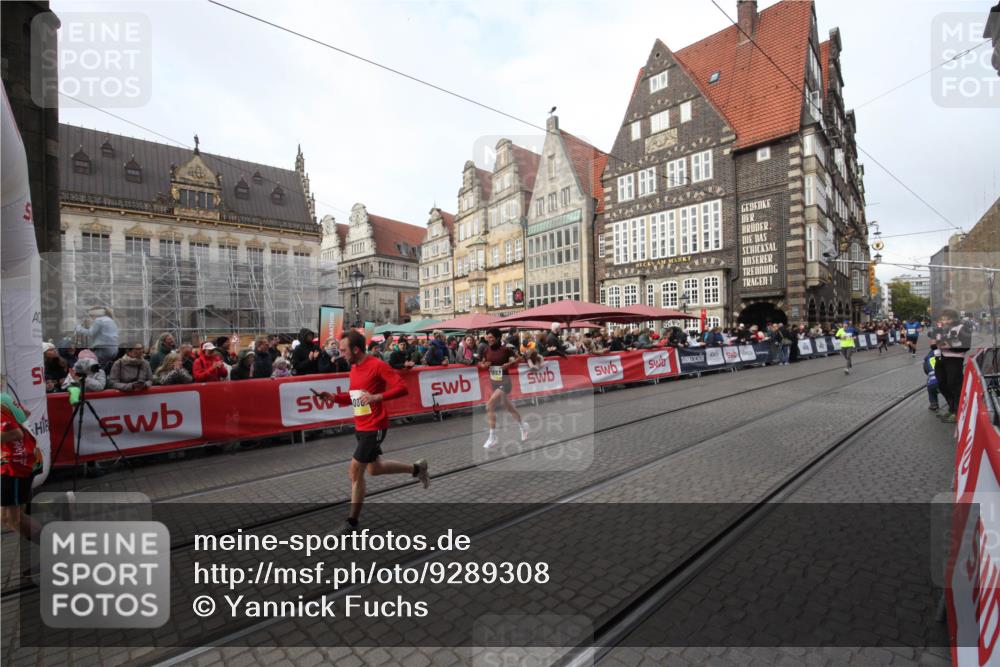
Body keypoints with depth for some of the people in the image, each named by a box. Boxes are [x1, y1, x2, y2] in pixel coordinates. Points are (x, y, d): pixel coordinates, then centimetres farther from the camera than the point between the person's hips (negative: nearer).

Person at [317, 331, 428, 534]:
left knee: (355, 472, -4)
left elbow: (402, 388, -22)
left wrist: (377, 397, -33)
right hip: (360, 427, 9)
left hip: (374, 427, -9)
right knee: (374, 468, 21)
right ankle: (416, 468, 38)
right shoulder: (354, 368, 8)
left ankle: (352, 523, 14)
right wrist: (334, 397, 2)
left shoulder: (377, 365, -18)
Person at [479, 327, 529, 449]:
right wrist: (484, 365, -8)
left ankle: (492, 438, -11)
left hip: (504, 383, -6)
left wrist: (509, 363, -21)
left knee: (490, 406, -21)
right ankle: (523, 426, 47)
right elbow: (482, 363, 15)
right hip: (494, 383, 6)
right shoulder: (487, 351, 1)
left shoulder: (506, 349, -14)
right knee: (509, 407, 21)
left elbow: (518, 359, -4)